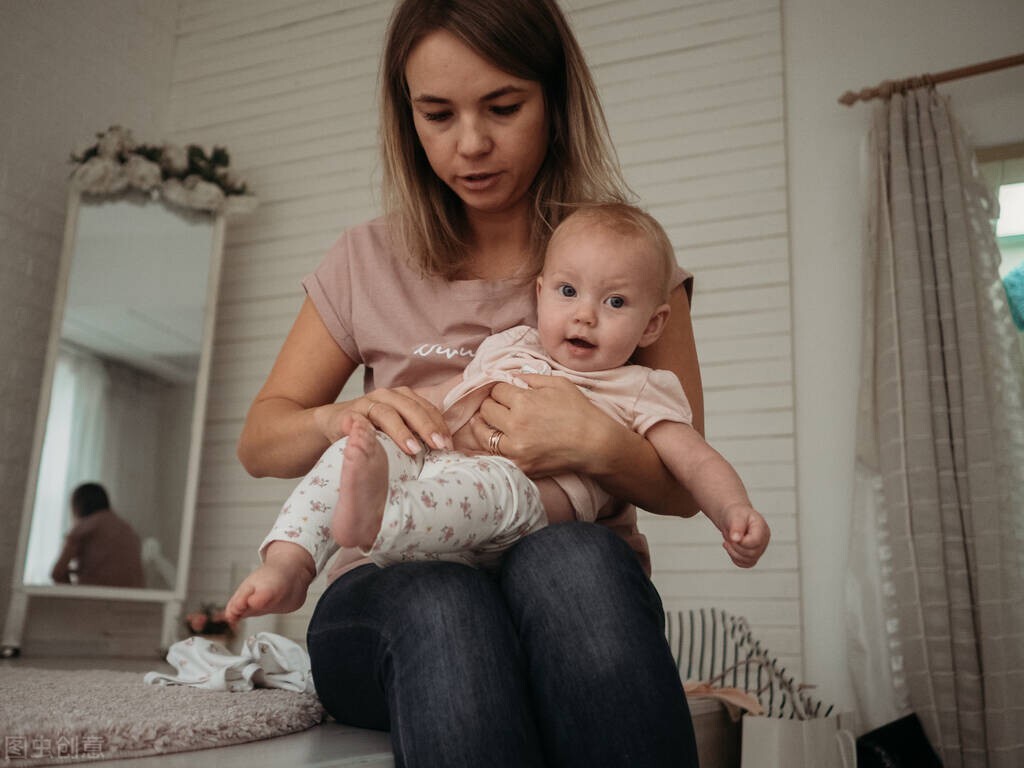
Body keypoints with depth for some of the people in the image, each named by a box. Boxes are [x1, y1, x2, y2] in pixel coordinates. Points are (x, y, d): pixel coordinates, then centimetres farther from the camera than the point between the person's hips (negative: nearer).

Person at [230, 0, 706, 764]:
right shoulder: (369, 263, 11)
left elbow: (684, 486, 4)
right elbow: (259, 441, 11)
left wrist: (599, 444, -20)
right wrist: (338, 419, -13)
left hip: (578, 582, 1)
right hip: (396, 588, 0)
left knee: (570, 560, -36)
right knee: (445, 609, -37)